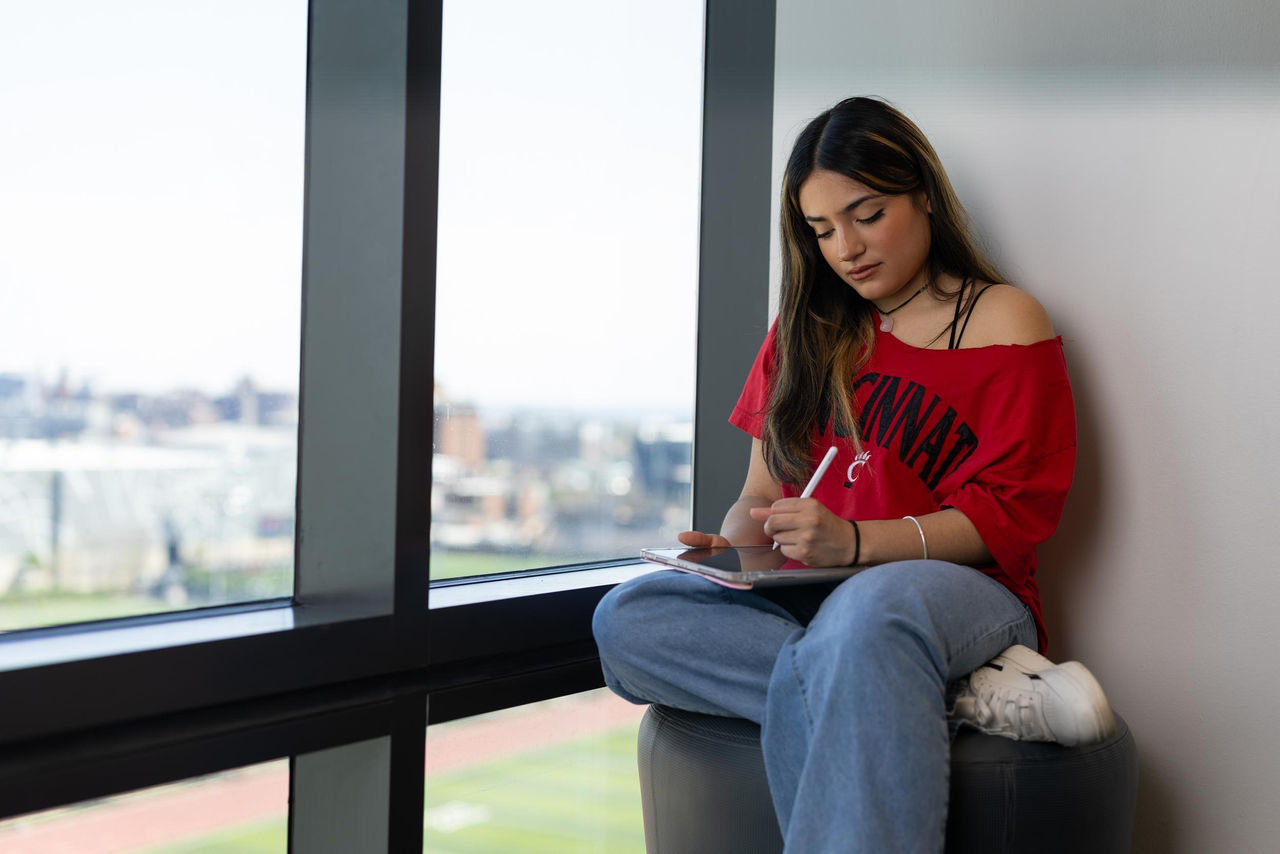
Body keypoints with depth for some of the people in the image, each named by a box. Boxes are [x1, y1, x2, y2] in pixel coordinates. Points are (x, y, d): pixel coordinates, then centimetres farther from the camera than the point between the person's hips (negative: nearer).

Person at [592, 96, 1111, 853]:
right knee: (625, 620, -24)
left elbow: (1011, 516, -4)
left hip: (960, 588, -6)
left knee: (868, 613, -42)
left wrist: (856, 541, -20)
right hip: (809, 598, 6)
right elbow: (763, 490, 19)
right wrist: (738, 541, -6)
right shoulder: (809, 332, 21)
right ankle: (953, 696, -28)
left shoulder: (1005, 322, 4)